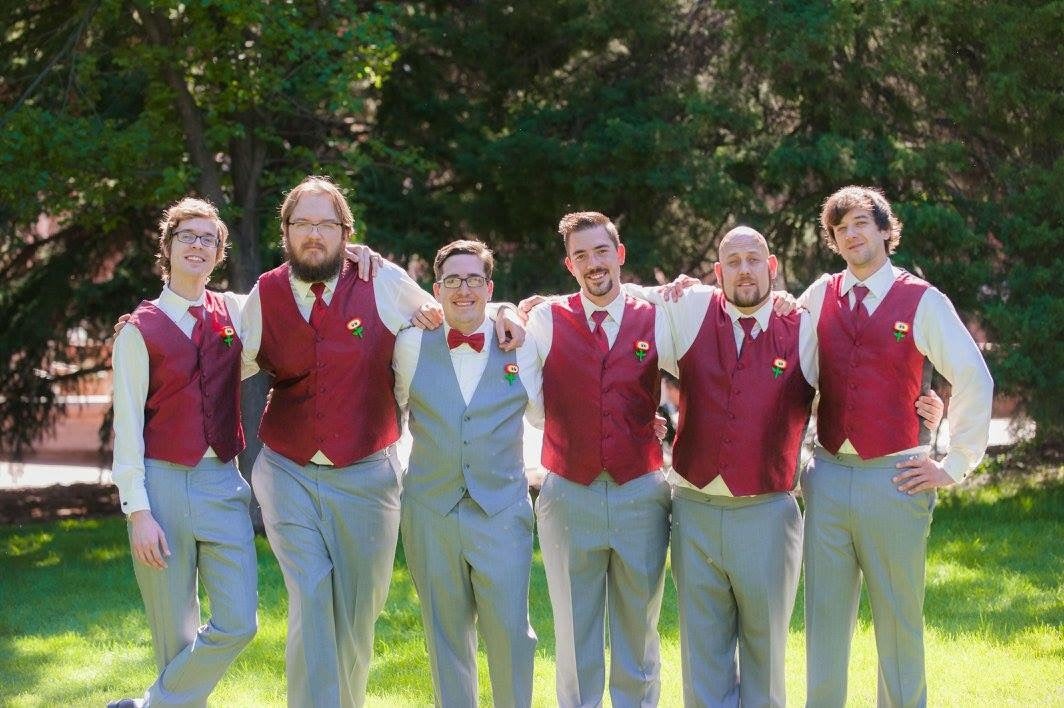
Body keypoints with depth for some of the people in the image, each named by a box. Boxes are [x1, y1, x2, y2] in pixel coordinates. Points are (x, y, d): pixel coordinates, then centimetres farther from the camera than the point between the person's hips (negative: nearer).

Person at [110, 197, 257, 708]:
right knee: (176, 632, 3)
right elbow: (127, 423, -6)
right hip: (162, 483, -3)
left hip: (223, 482, 3)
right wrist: (138, 510, -13)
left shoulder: (235, 312, 7)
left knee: (238, 623, -4)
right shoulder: (141, 330, -3)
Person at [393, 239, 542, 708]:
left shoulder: (521, 346, 2)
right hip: (430, 509, 1)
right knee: (445, 632, 8)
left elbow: (542, 415, 13)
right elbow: (394, 410, 17)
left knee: (509, 629, -5)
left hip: (502, 511, -1)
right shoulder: (411, 345, 3)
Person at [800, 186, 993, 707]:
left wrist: (956, 465, -3)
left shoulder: (923, 301, -2)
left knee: (899, 622, 4)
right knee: (824, 620, 6)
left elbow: (976, 381, -3)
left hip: (895, 482, -3)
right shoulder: (820, 296, 8)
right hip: (827, 478, 3)